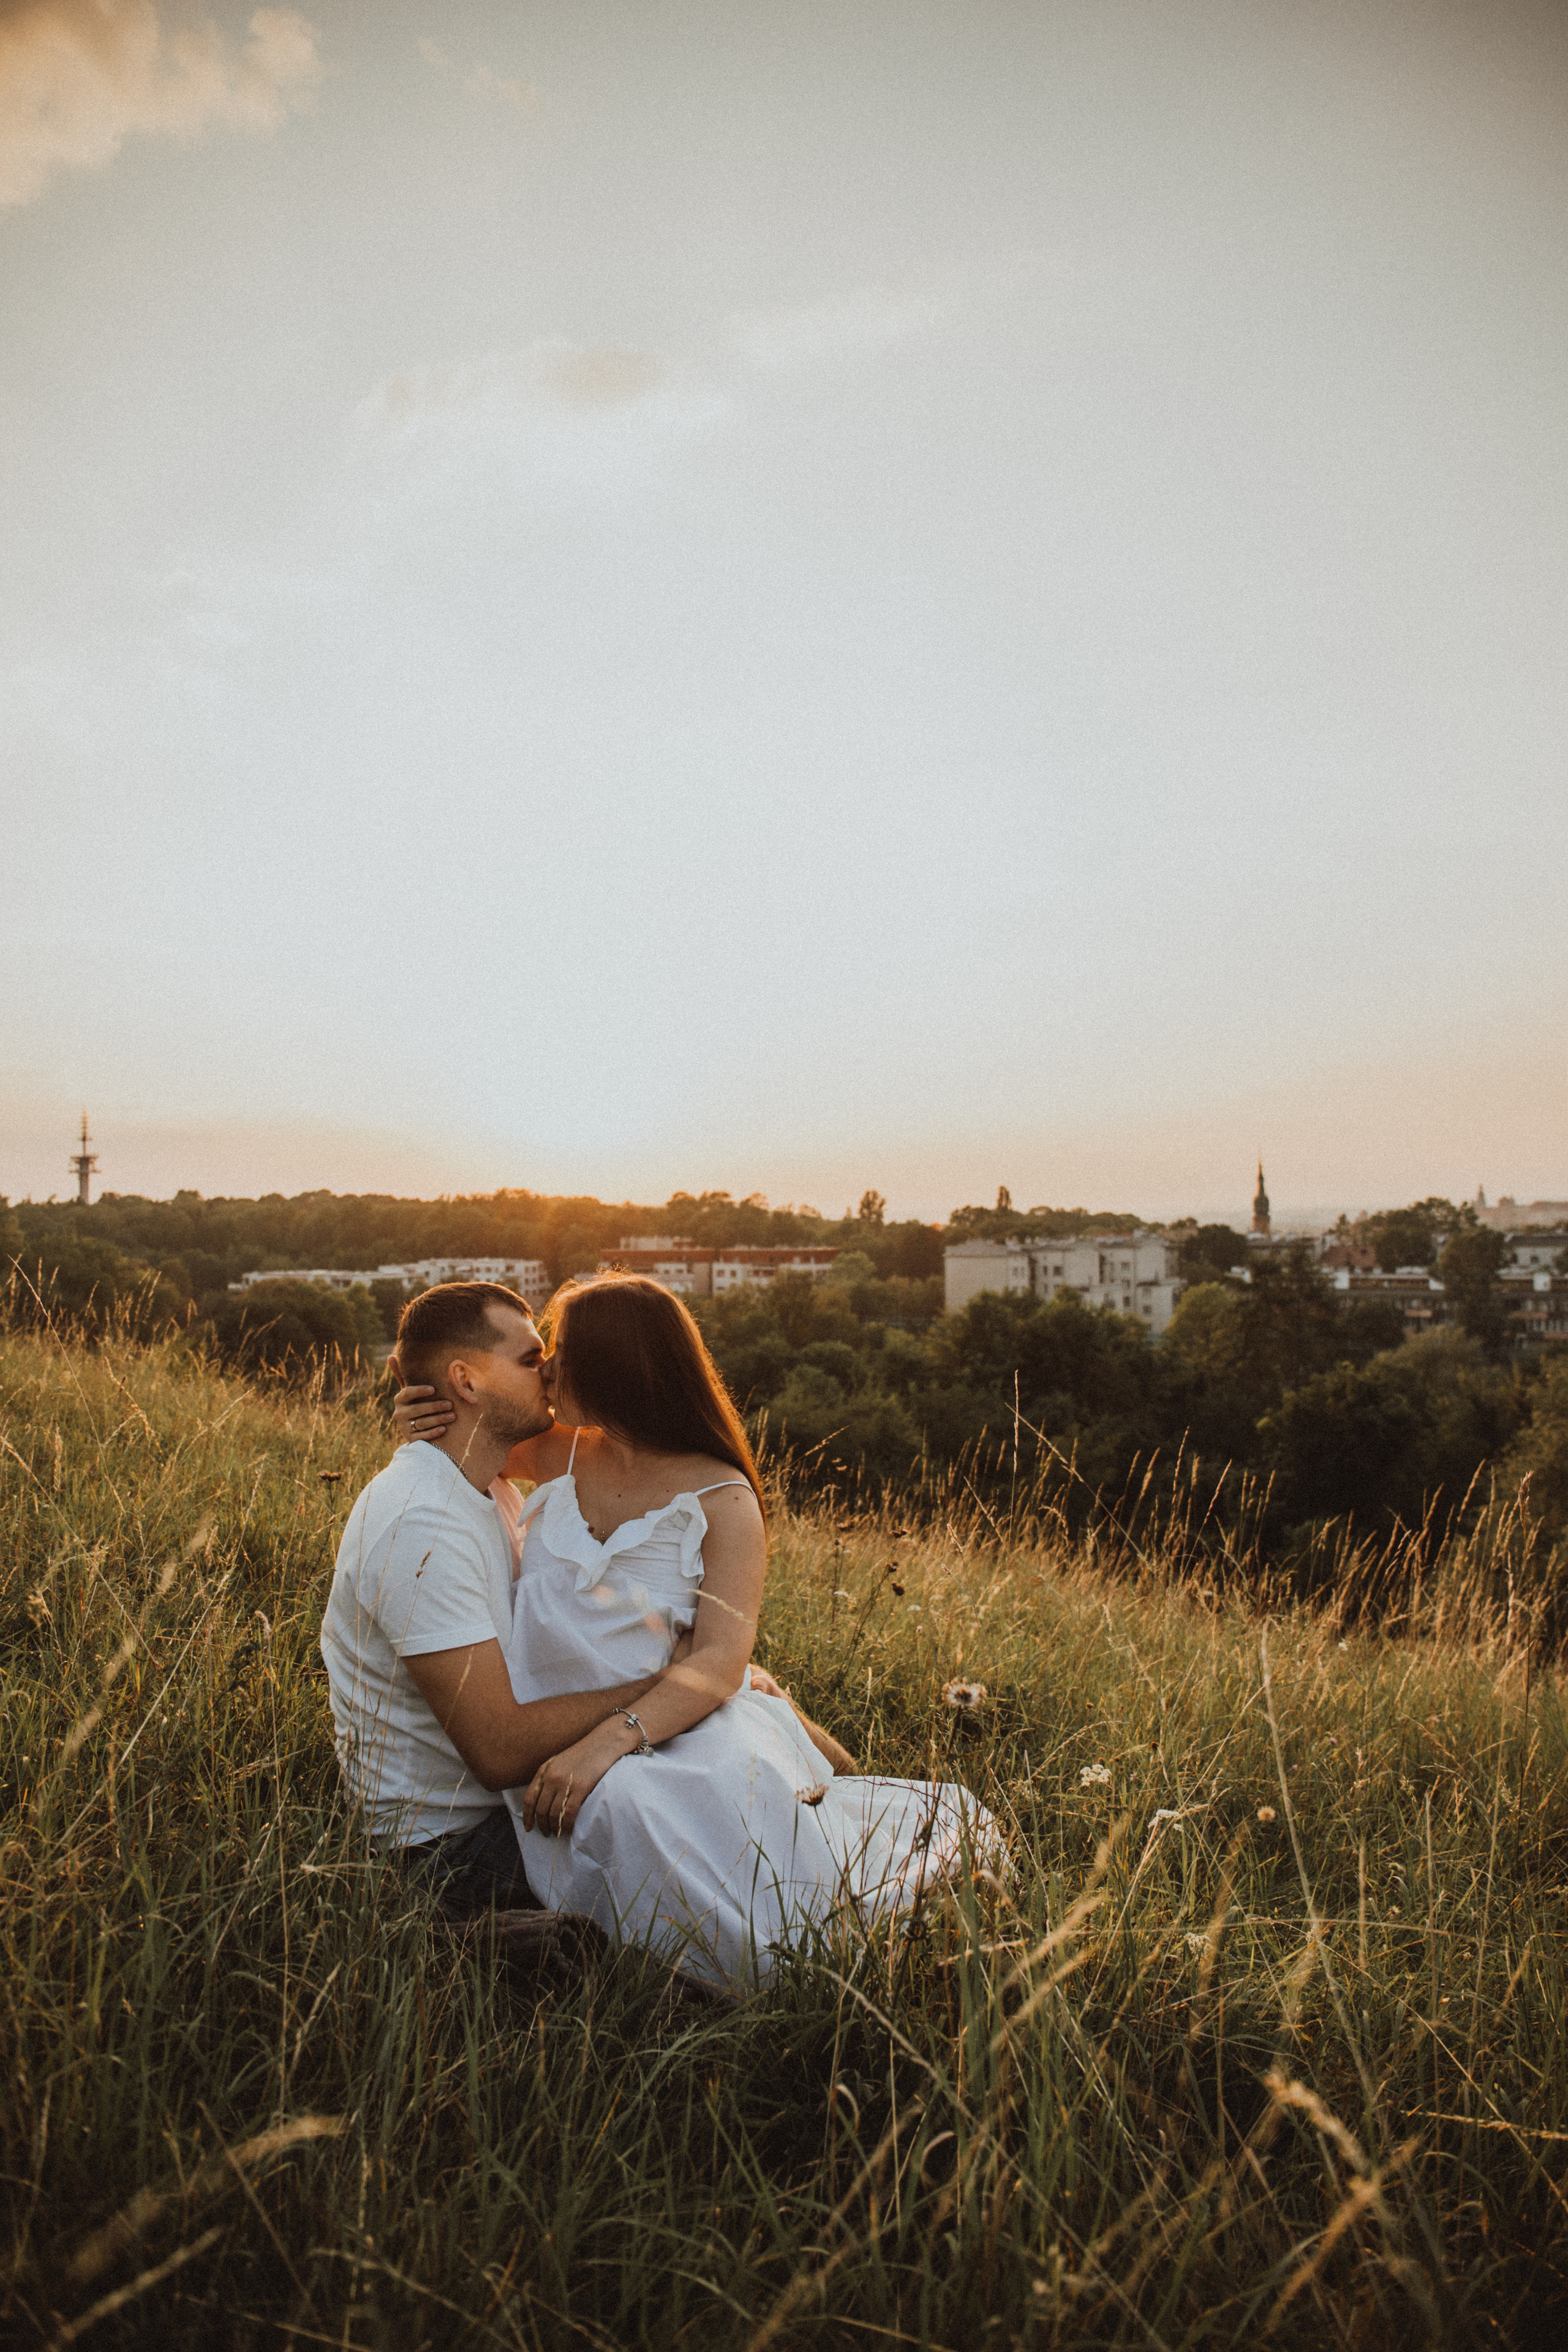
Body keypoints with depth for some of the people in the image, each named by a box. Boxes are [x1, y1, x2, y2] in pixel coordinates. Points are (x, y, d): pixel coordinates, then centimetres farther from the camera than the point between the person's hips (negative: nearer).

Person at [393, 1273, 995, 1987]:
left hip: (672, 1720, -5)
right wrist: (422, 1416, 1)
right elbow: (468, 1421, 26)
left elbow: (720, 1659, -16)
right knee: (621, 1806, -29)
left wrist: (610, 1739, -32)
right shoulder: (560, 1456, 8)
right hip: (554, 1736, 5)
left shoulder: (719, 1499, -5)